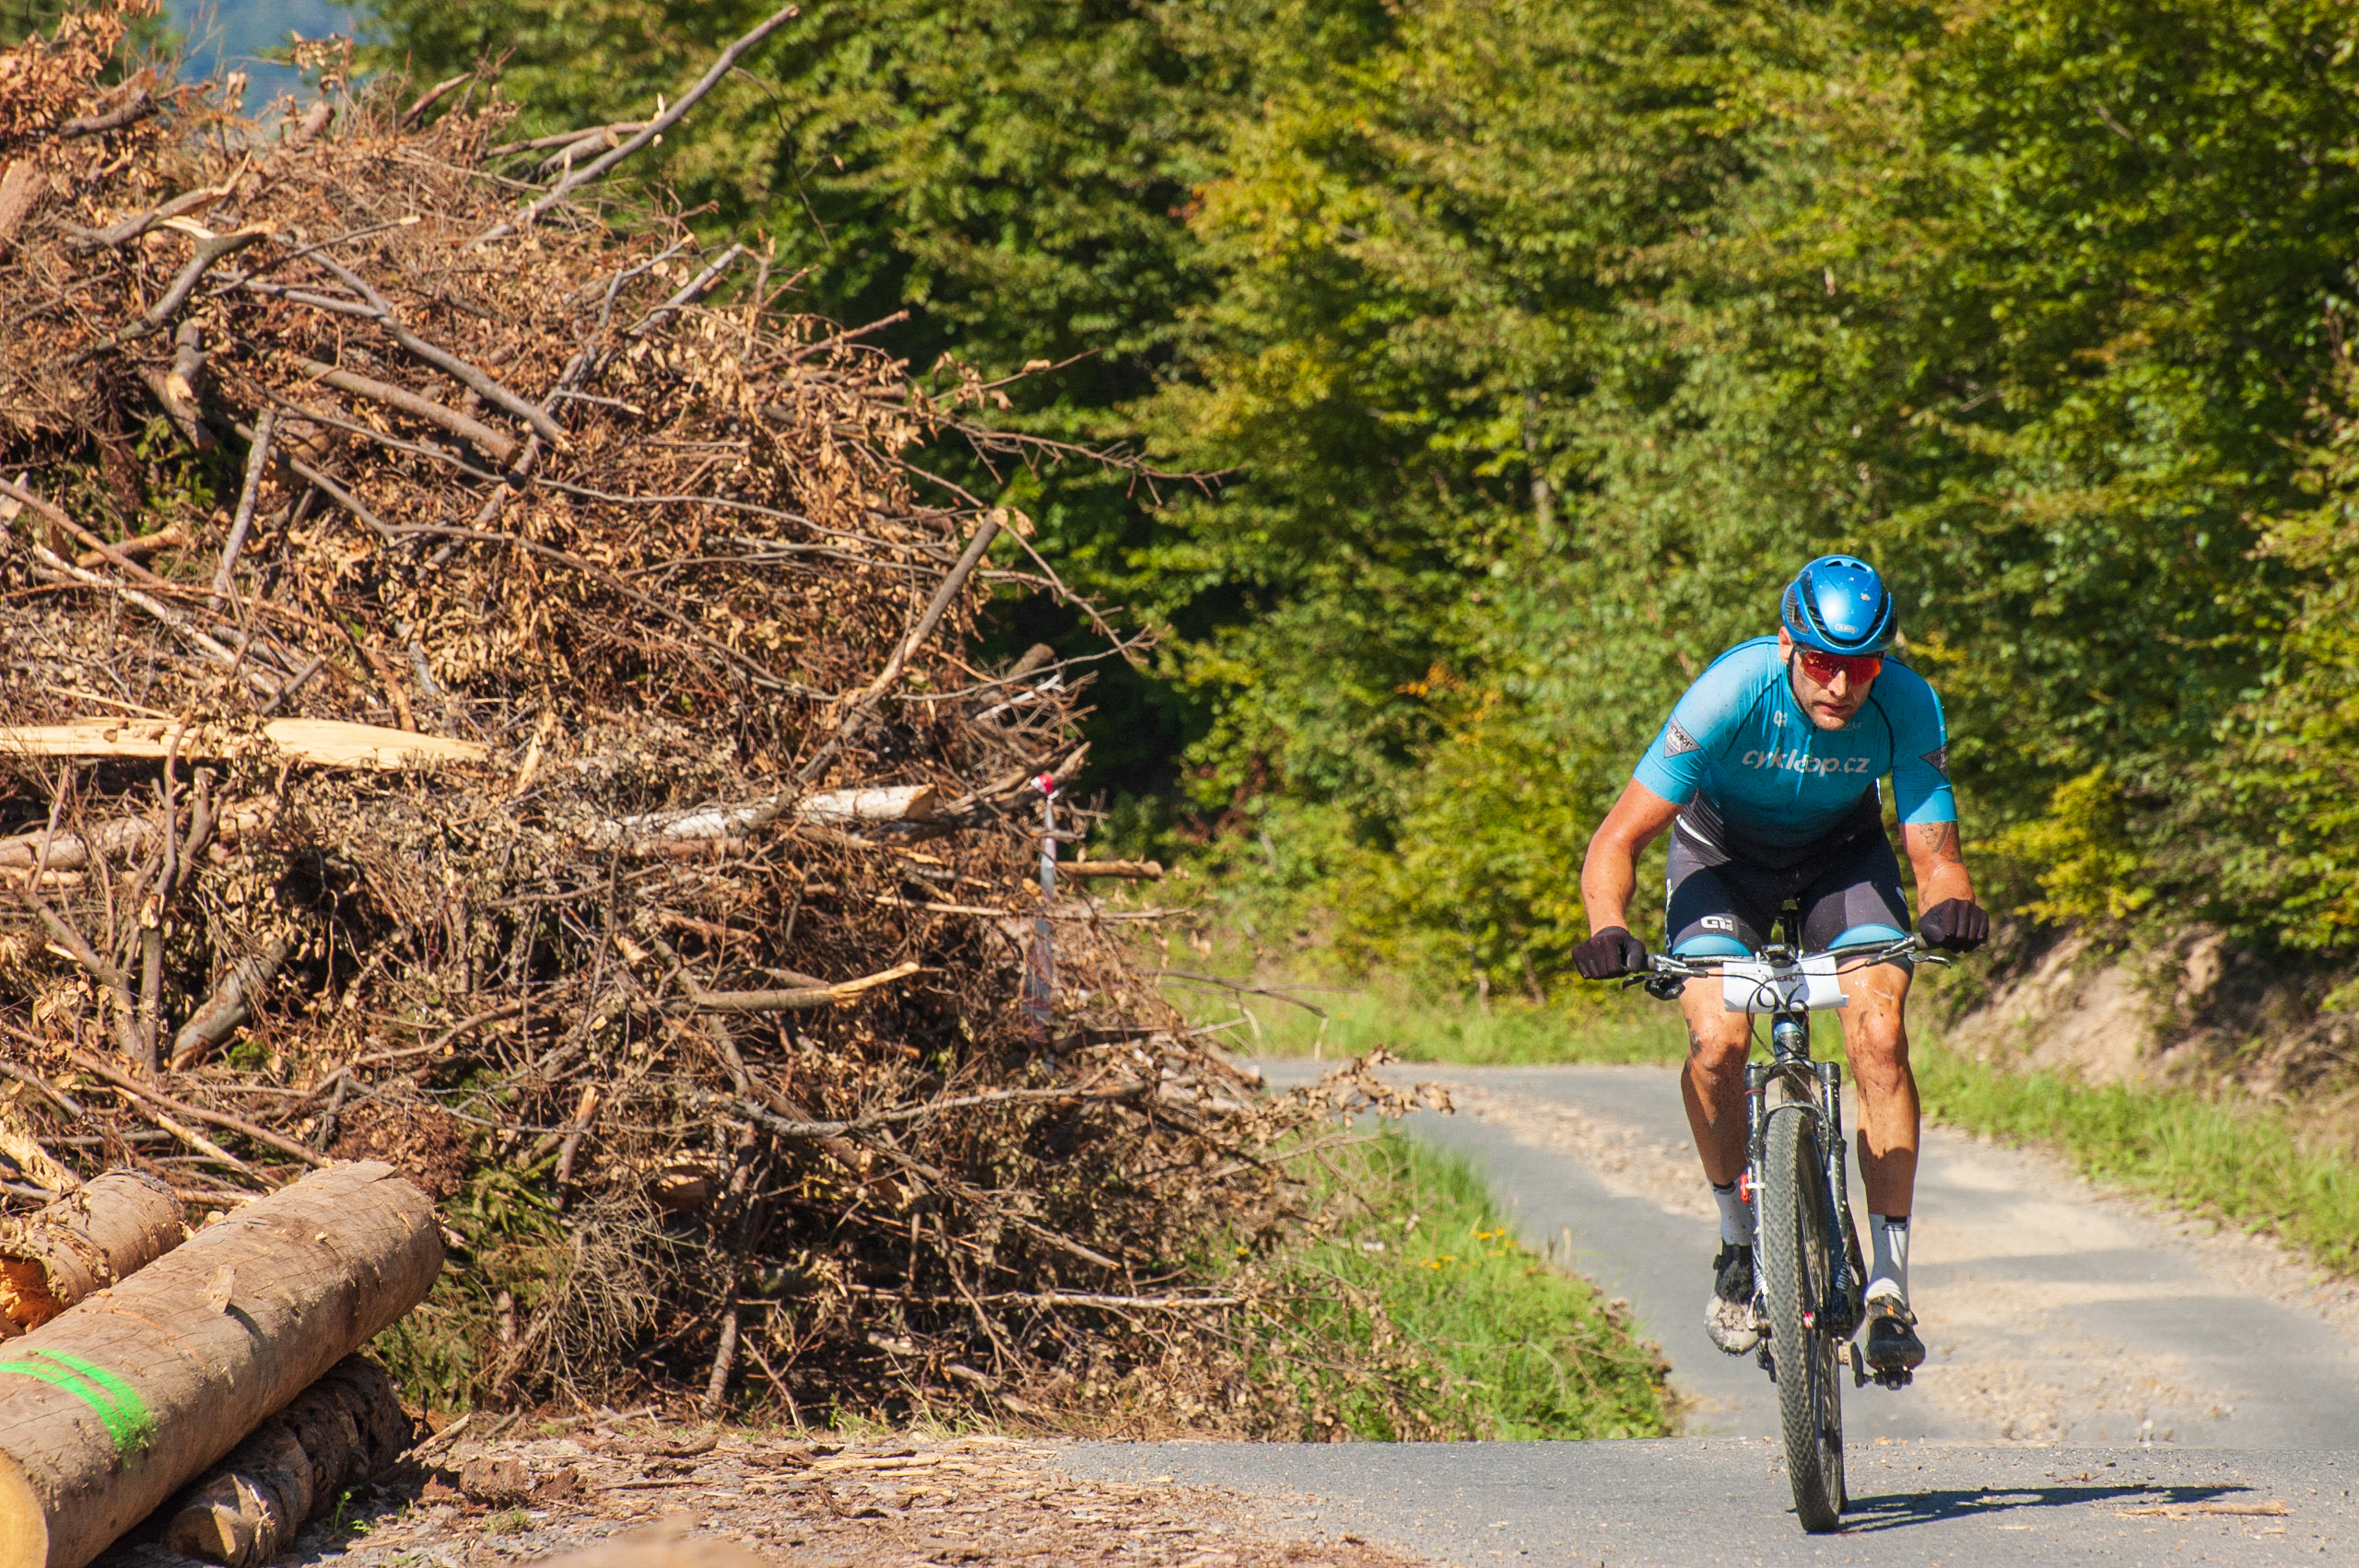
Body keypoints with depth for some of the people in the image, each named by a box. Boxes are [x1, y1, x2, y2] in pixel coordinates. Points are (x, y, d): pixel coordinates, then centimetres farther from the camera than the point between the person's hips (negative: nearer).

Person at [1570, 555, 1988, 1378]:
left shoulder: (1907, 706, -29)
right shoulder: (1732, 692, -34)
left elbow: (1935, 852, -23)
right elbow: (1619, 838, -31)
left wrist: (1950, 905, -47)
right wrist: (1610, 930, -50)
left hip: (1843, 849, 1)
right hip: (1726, 849, -1)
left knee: (1879, 1033, -21)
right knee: (1717, 1041, -24)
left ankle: (1889, 1288, -15)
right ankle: (1739, 1242, 2)